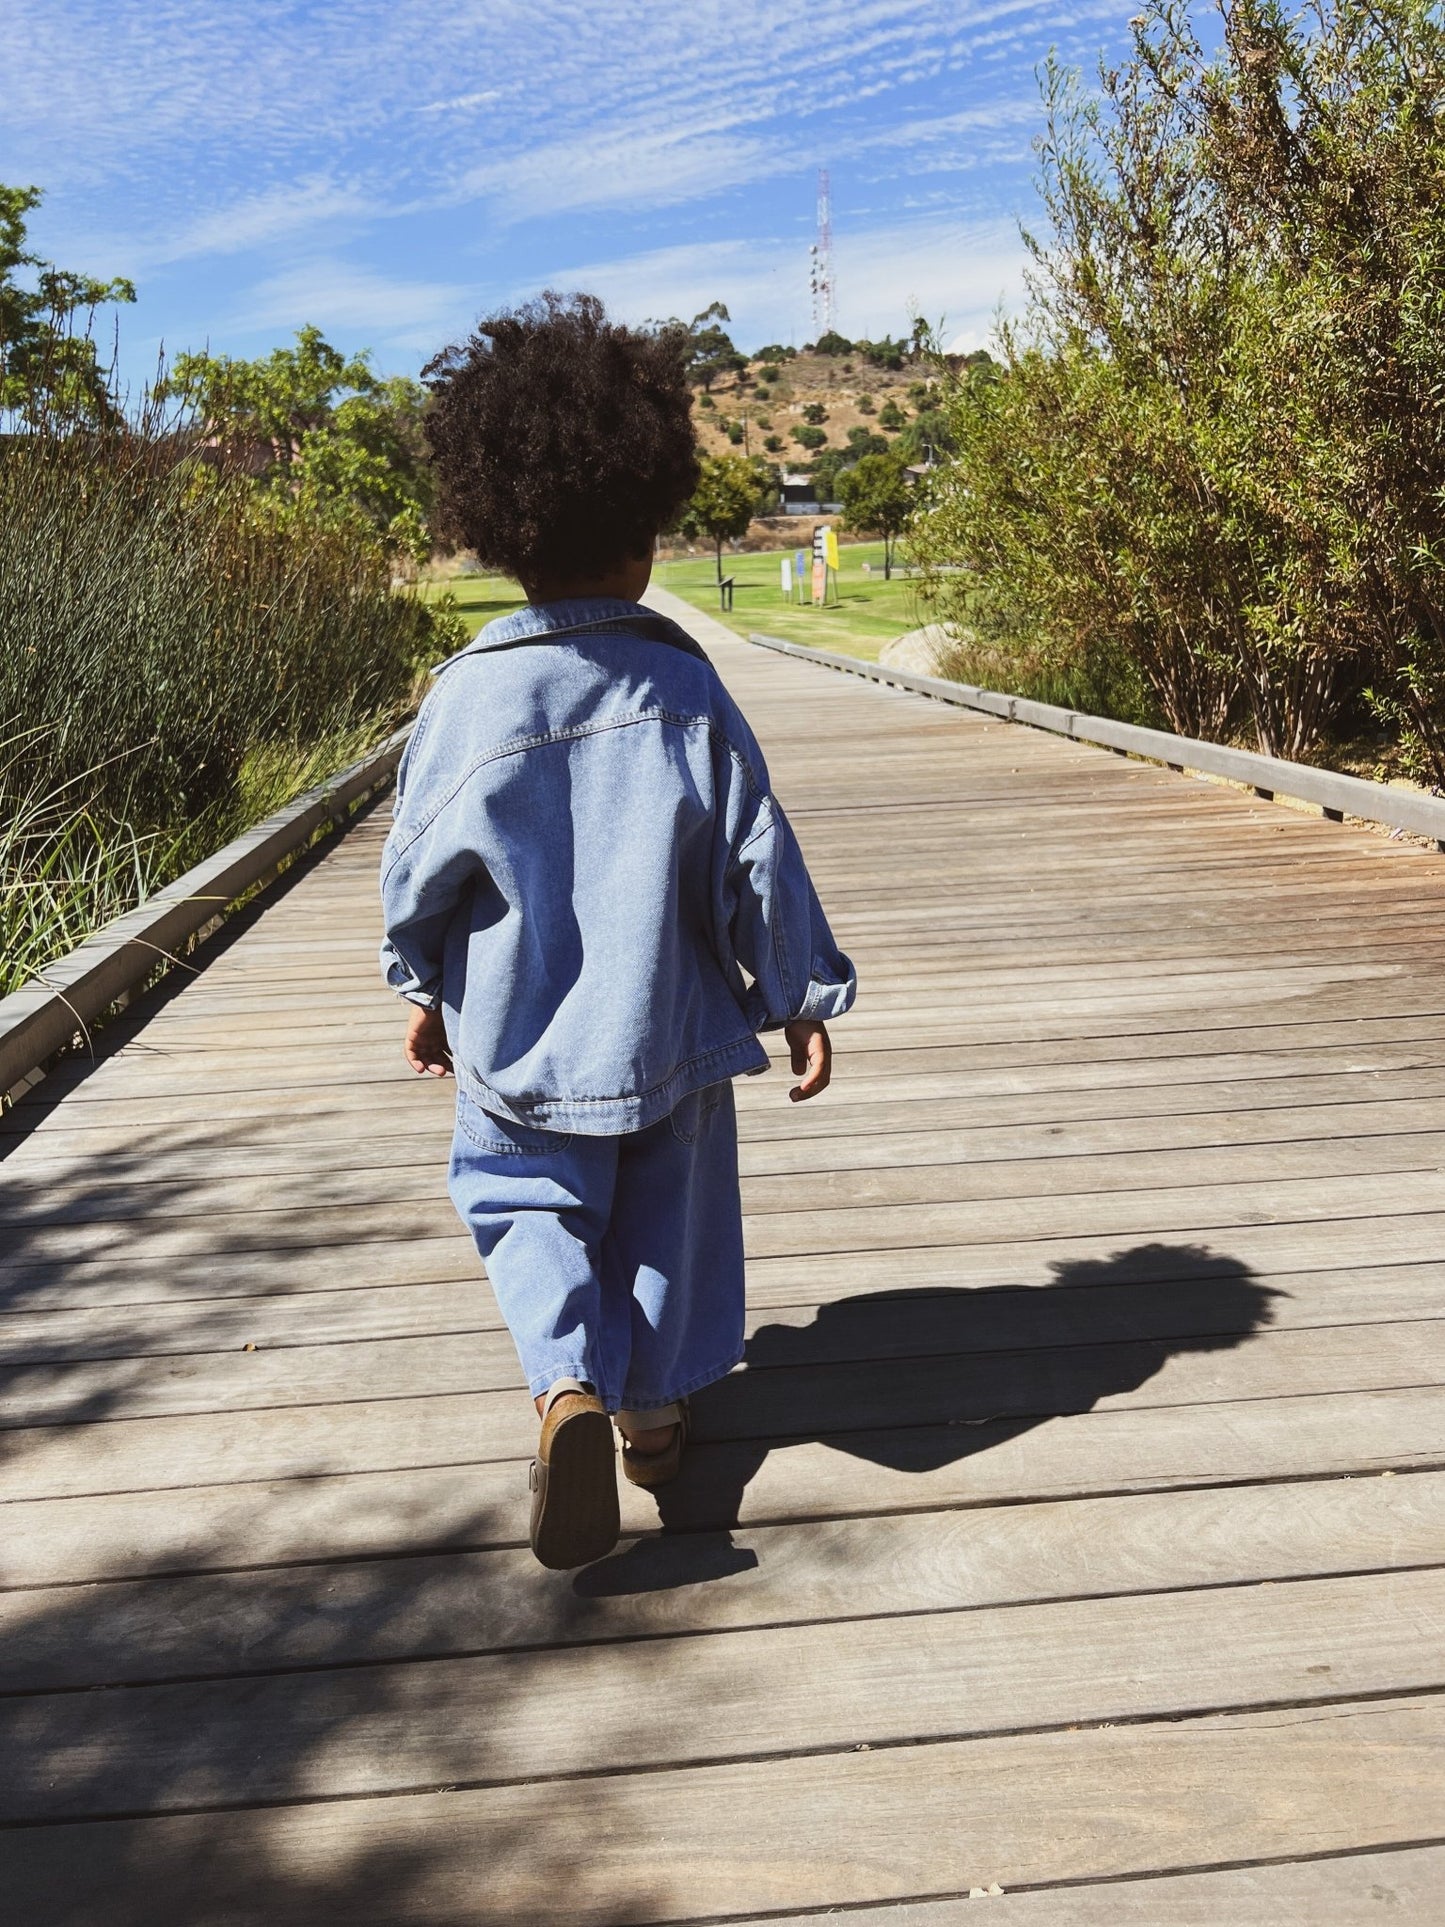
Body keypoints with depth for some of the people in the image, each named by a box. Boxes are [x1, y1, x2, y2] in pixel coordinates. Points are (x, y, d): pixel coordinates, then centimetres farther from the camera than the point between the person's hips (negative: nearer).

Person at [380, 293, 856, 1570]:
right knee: (667, 1214, 20)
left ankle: (569, 1387, -5)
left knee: (527, 1202, 17)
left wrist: (424, 989, 15)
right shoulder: (687, 692, -13)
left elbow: (421, 868, -3)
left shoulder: (467, 697, -12)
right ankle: (654, 1407, 32)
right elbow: (757, 862, -8)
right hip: (669, 1033, 0)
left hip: (515, 1039, 0)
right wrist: (803, 998, 4)